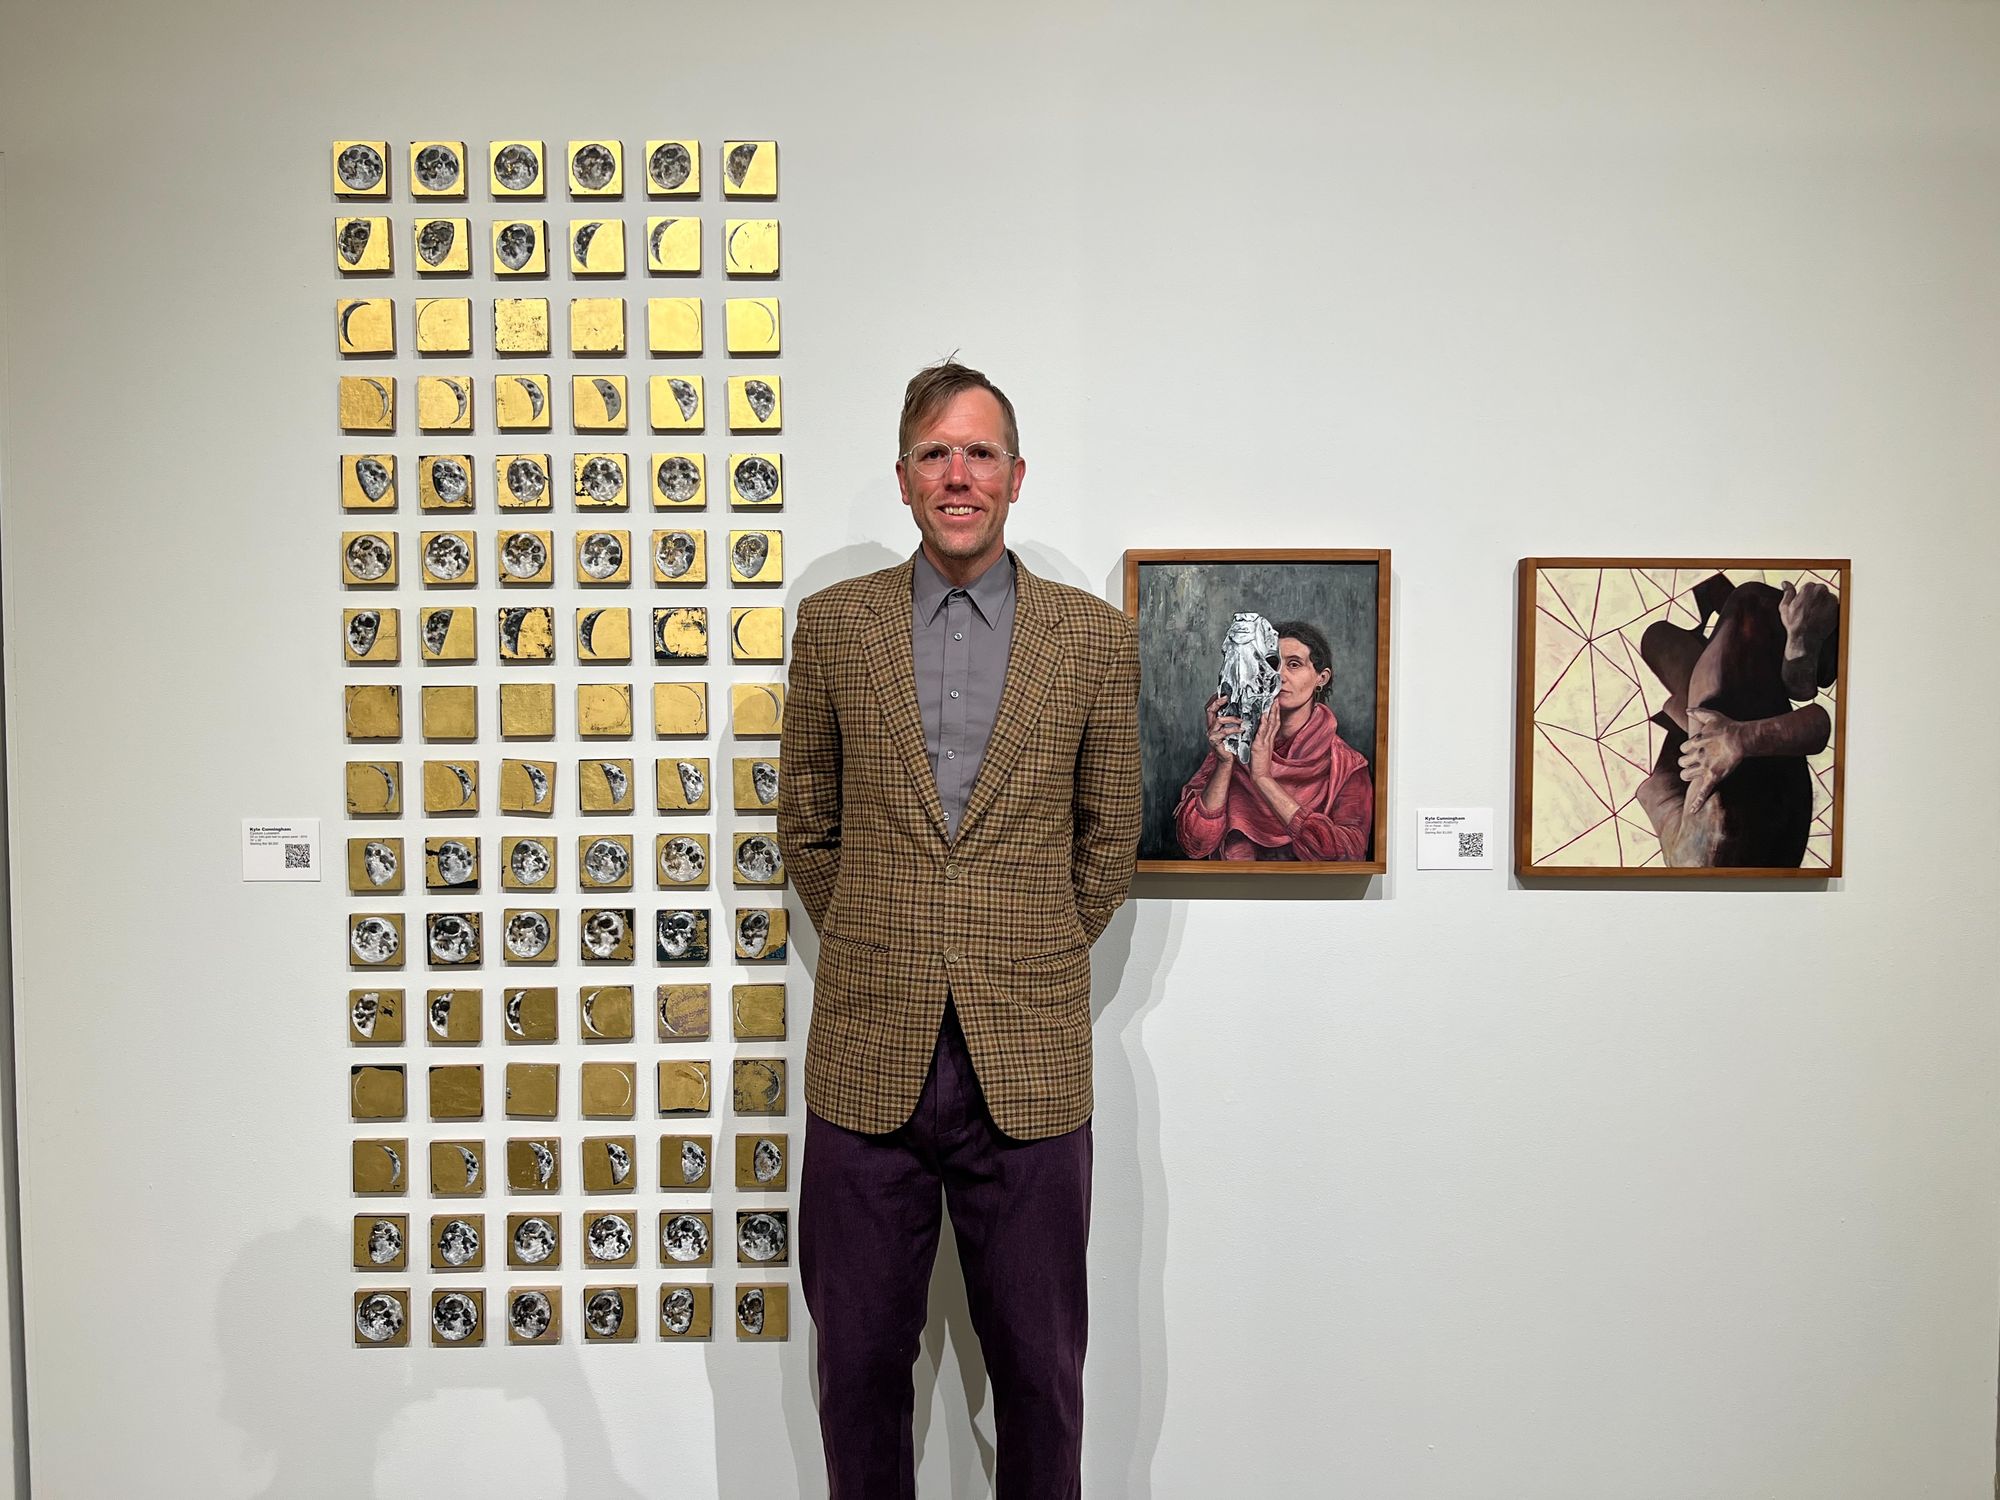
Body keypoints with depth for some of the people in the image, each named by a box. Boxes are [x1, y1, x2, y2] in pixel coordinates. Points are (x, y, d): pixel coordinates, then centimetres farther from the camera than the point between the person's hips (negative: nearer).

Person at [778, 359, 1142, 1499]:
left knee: (1040, 1365, 12)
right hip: (869, 1058, 1)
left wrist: (1035, 960, 7)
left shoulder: (1095, 638, 2)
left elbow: (1110, 836, 9)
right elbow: (807, 825, 11)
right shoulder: (833, 624, 4)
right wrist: (880, 948, 8)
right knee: (860, 1360, 14)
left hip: (1029, 1061, 0)